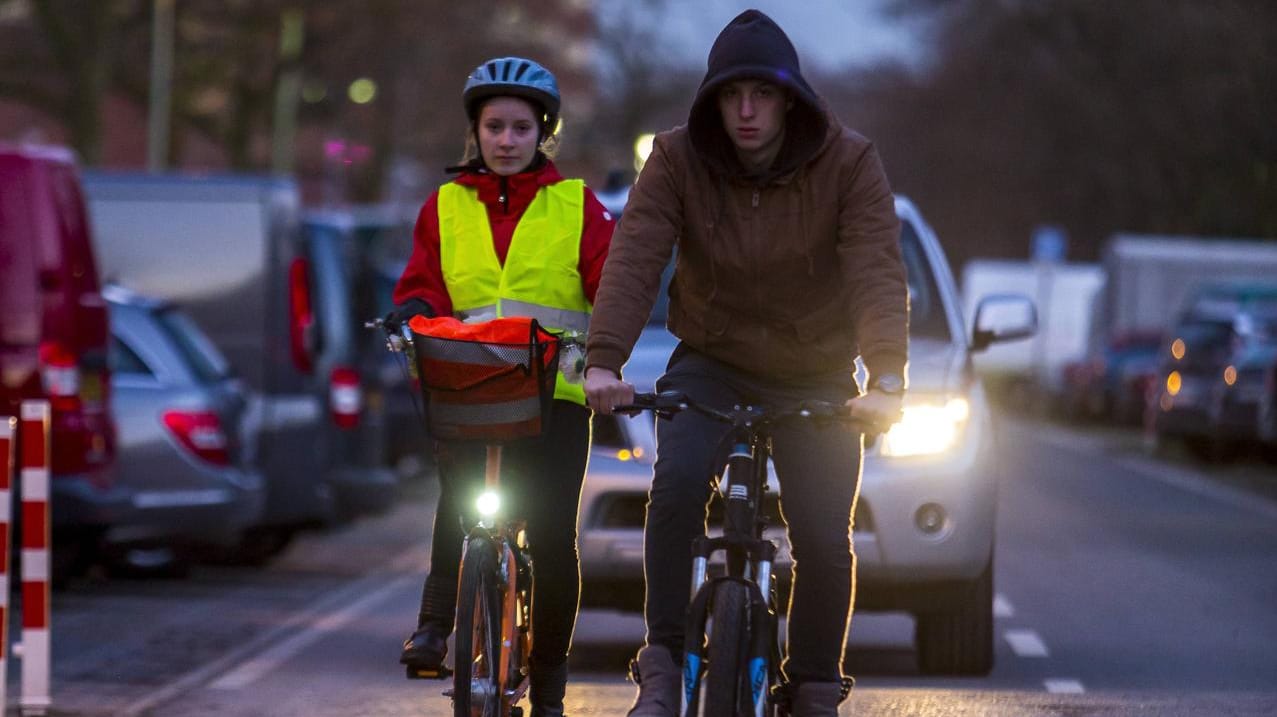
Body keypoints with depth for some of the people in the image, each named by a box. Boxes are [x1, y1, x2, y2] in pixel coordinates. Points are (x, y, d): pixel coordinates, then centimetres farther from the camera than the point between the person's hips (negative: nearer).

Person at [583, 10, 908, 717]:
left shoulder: (848, 163, -15)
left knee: (825, 540, -8)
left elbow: (878, 272, -25)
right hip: (711, 363, 0)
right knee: (678, 484, -27)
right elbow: (634, 259, -22)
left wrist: (887, 379, -40)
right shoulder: (678, 158, -12)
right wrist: (603, 360, -37)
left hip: (815, 377, 0)